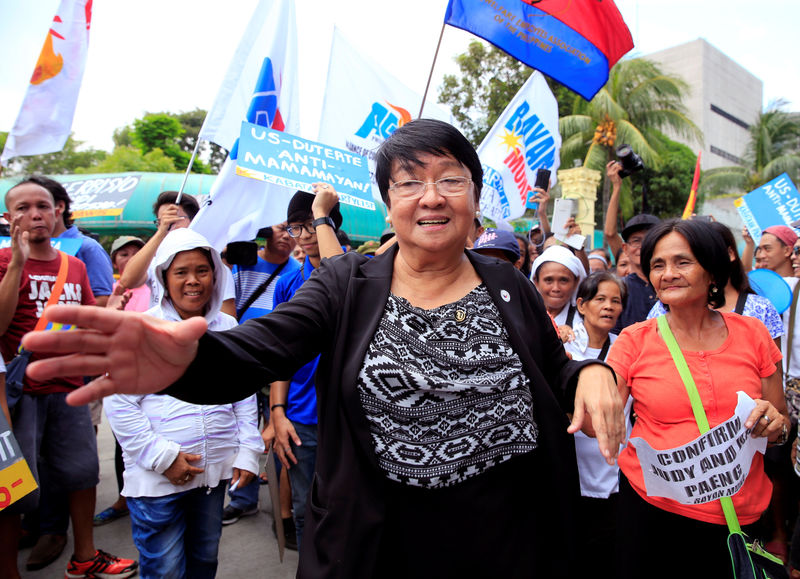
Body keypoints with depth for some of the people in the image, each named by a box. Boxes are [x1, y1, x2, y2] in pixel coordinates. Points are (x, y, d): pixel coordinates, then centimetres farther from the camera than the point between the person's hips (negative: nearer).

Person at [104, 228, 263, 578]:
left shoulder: (227, 327, 5)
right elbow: (118, 403, -9)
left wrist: (248, 452, 4)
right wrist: (162, 457, -13)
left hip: (216, 470, 4)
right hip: (157, 477, -4)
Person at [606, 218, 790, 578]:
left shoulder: (751, 334, -1)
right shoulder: (634, 340, -6)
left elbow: (783, 424, 9)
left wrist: (776, 425, -14)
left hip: (738, 512, 2)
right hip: (651, 503, -1)